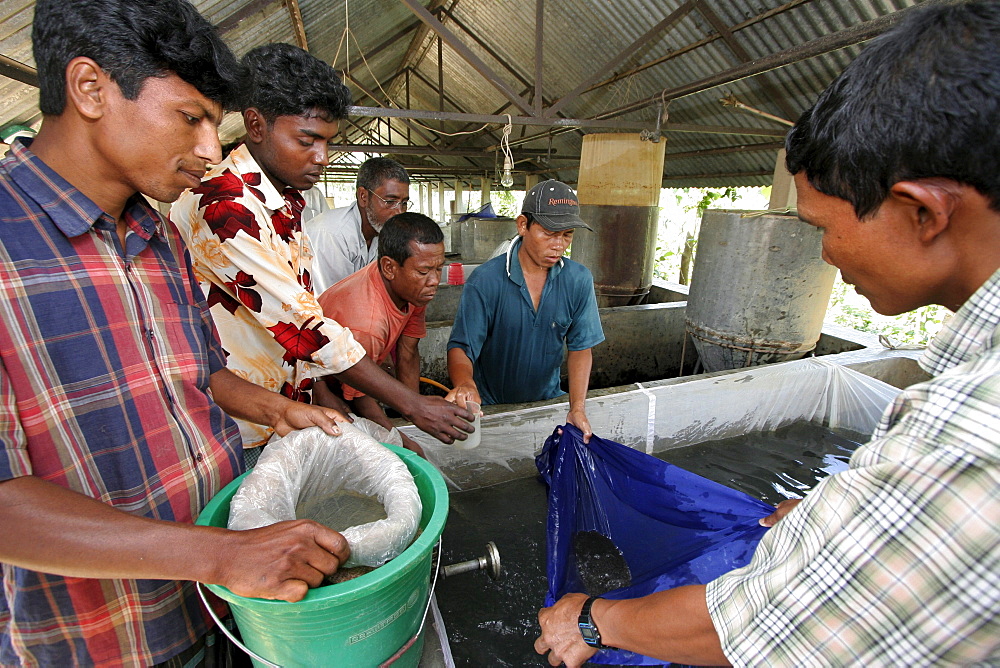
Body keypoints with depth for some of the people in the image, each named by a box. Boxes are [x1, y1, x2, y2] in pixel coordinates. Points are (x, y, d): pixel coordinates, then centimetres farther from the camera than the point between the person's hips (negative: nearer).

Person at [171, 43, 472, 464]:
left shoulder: (286, 202, 7)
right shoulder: (224, 205, -22)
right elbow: (299, 322, -27)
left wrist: (325, 402, 9)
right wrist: (412, 405, -25)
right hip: (235, 436, -8)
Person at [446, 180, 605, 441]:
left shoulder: (579, 280, -7)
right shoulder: (486, 280, -17)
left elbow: (580, 347, -3)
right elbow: (461, 347, -19)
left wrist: (577, 409, -14)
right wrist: (465, 384, -41)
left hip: (547, 400, 4)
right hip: (490, 406, -3)